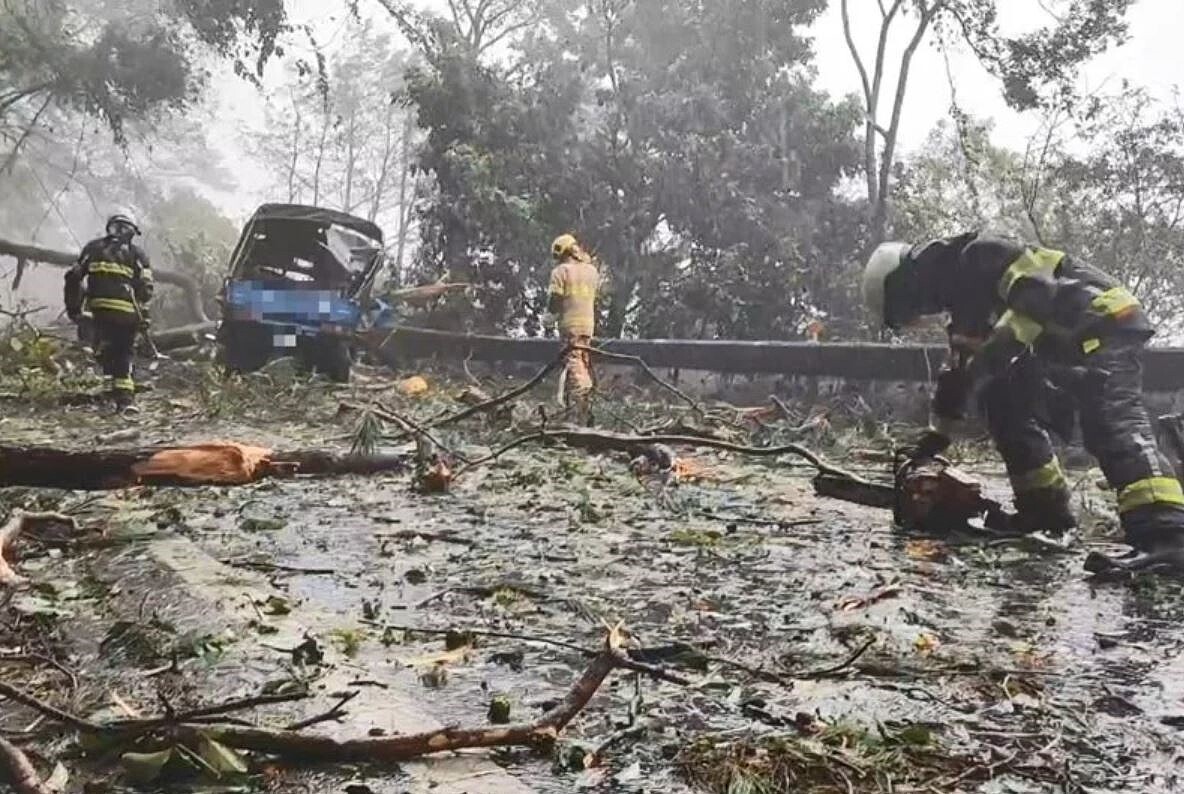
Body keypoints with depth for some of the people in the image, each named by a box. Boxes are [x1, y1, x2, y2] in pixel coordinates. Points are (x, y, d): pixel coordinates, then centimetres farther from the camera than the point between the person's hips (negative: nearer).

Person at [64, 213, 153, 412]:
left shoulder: (93, 248, 17)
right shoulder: (137, 254, 11)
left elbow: (74, 277, 12)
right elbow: (145, 287, 1)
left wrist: (73, 307, 16)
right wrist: (144, 316, 3)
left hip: (100, 308, 1)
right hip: (128, 311, 0)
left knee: (105, 352, 11)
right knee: (123, 355, 9)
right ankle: (124, 397, 5)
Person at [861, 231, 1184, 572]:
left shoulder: (976, 255, -12)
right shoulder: (962, 291, 17)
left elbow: (1038, 293, -27)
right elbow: (958, 368, 23)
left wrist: (997, 349, -31)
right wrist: (936, 435, 24)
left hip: (1105, 319, -10)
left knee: (1111, 421, -27)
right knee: (1009, 402, 10)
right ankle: (1044, 507, 11)